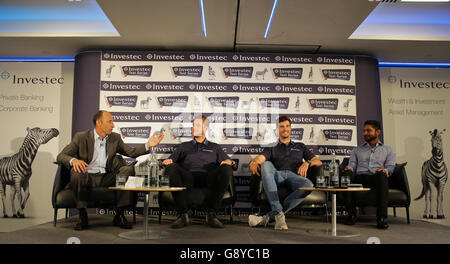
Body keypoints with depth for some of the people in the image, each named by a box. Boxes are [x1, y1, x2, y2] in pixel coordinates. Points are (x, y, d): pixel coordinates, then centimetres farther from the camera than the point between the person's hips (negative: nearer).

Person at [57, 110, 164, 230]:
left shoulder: (115, 138, 9)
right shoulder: (81, 137, -2)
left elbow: (131, 152, 9)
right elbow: (61, 156, -6)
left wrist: (148, 145, -7)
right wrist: (73, 160, -30)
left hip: (106, 178, 3)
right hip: (87, 177, -3)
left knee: (127, 169, -21)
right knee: (76, 171, -34)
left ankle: (119, 215, -18)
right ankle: (82, 216, -21)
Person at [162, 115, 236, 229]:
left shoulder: (215, 147, 31)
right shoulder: (183, 146, 33)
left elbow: (227, 161, 22)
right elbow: (170, 160, 22)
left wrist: (228, 162, -3)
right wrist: (167, 162, -3)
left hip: (208, 178, 0)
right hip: (188, 177, 0)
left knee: (226, 169, -31)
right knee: (172, 168, -32)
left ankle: (211, 214, -28)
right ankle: (183, 214, -31)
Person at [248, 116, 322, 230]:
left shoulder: (300, 146, 32)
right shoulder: (272, 148, 27)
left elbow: (318, 161, 22)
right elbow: (261, 157, 5)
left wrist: (307, 163, -2)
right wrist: (254, 162, -21)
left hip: (294, 175, 1)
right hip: (277, 175, -1)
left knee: (309, 185, -35)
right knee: (266, 165, -35)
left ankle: (268, 217, -34)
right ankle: (279, 214, -40)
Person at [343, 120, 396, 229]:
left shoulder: (388, 150, 25)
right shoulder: (357, 150, 29)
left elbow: (390, 166, 9)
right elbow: (352, 165, 16)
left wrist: (385, 170, -15)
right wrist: (349, 169, -10)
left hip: (376, 179, -1)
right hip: (360, 178, 1)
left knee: (381, 175, -39)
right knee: (347, 173, -34)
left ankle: (382, 217, -37)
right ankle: (351, 214, -29)